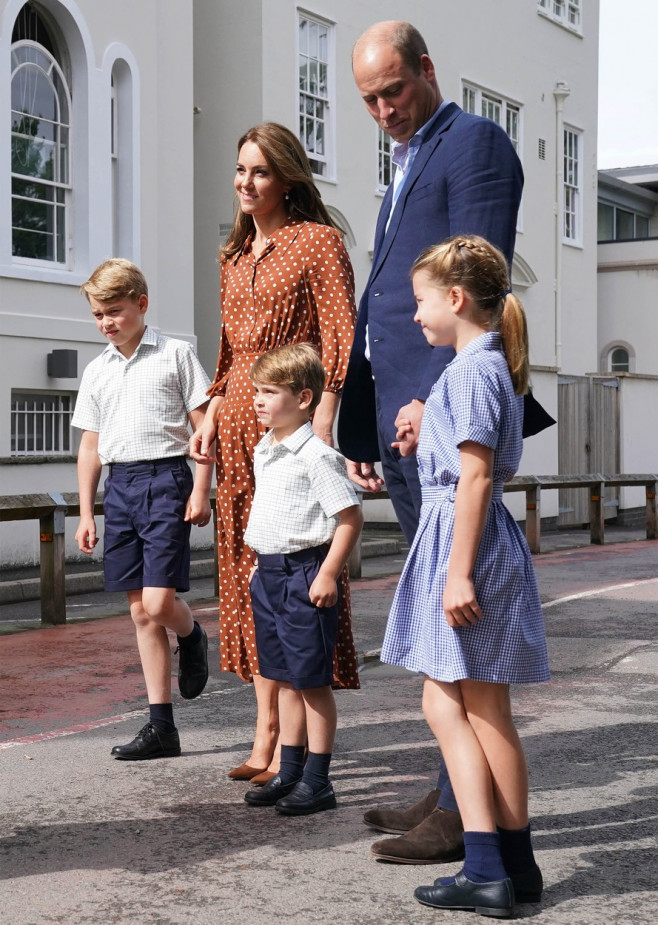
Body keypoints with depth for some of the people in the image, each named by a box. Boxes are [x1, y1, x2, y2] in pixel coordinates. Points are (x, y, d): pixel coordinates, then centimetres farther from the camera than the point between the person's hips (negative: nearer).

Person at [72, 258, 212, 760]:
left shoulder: (175, 355, 1)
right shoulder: (97, 371, 15)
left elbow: (204, 425, -1)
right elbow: (90, 446, 18)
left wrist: (201, 491, -9)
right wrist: (86, 513, 13)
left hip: (165, 478, -5)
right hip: (119, 486, 5)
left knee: (159, 602, -16)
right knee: (141, 612, 5)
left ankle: (192, 637, 23)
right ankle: (161, 727, 10)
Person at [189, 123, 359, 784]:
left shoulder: (317, 240, -2)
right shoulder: (235, 255, 20)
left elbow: (340, 341, -10)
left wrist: (321, 430, -19)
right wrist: (210, 418, 12)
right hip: (240, 429, 8)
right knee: (249, 575, 7)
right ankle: (265, 736, 14)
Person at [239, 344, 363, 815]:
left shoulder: (316, 455, -15)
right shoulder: (263, 451, 12)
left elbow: (350, 516, -17)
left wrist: (328, 574, -20)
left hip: (304, 573, -9)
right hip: (268, 572, 9)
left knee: (313, 680, -1)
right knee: (285, 679, 15)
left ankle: (317, 781, 7)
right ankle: (289, 772, 24)